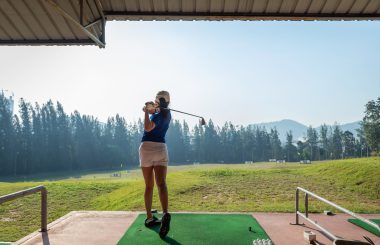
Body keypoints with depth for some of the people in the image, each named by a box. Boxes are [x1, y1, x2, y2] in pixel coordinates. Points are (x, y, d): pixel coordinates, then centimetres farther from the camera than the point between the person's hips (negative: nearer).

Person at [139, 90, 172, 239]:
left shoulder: (159, 115, -7)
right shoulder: (167, 114, 13)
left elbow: (148, 128, -21)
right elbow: (154, 116, 17)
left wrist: (147, 110, -17)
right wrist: (150, 109, -3)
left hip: (147, 148, -4)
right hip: (161, 148, 4)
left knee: (149, 186, 7)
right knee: (161, 183, -11)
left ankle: (149, 218, 15)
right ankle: (165, 213, -31)